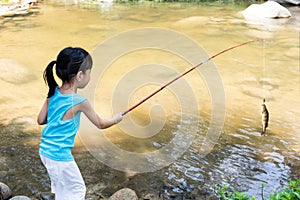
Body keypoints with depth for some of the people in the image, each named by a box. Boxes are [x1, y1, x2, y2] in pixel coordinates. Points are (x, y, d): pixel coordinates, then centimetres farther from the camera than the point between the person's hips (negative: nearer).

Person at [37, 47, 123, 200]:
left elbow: (41, 120, 4)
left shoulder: (53, 93, -4)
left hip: (45, 151, 7)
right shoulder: (79, 101, -21)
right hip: (60, 155, -7)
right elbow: (100, 124, -7)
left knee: (60, 186, 26)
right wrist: (116, 119, 11)